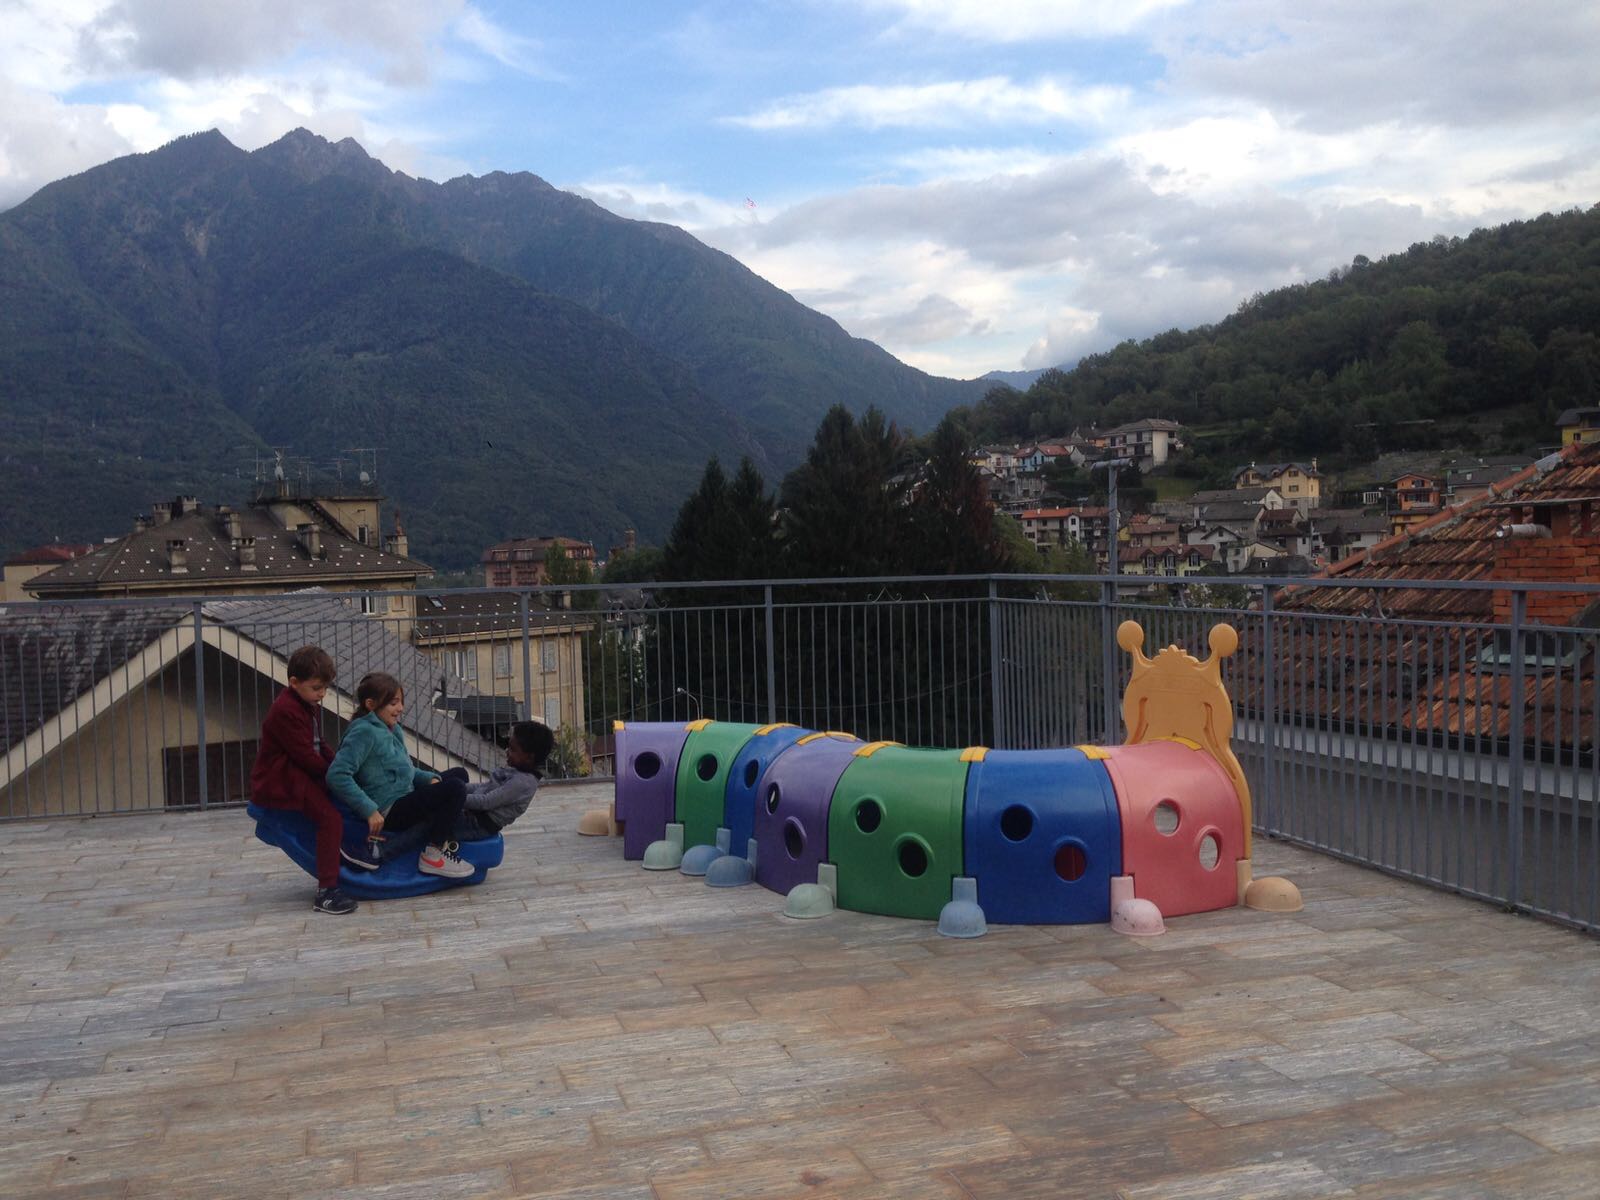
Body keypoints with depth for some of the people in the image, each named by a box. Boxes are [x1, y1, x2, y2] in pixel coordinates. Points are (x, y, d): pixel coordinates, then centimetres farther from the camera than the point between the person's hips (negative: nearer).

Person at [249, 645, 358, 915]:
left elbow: (319, 746, 19)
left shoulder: (310, 706, 14)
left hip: (299, 774, 11)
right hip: (279, 780, -11)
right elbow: (305, 756, -21)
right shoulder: (285, 711, -19)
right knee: (330, 818, -24)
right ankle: (326, 892, -24)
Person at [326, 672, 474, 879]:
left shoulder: (392, 729, 14)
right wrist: (370, 810, -25)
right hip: (388, 811, -10)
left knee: (458, 775, 22)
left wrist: (430, 779, 6)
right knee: (455, 789, -22)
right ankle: (432, 855, -10)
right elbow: (337, 775, -24)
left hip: (404, 801, 10)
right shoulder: (365, 732, -14)